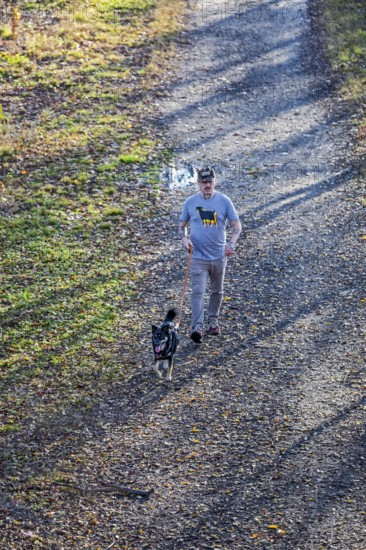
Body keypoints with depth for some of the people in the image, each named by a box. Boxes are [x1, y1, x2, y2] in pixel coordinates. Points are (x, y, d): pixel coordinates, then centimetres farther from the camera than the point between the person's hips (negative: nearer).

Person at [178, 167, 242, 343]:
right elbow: (182, 225, 11)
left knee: (217, 291, 16)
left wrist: (232, 243, -16)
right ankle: (197, 327, -19)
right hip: (198, 256, -1)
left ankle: (213, 320, 35)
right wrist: (185, 238, -10)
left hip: (219, 255, 2)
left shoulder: (224, 201, -2)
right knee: (197, 291, -13)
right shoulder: (190, 202, 0)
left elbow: (236, 225, 1)